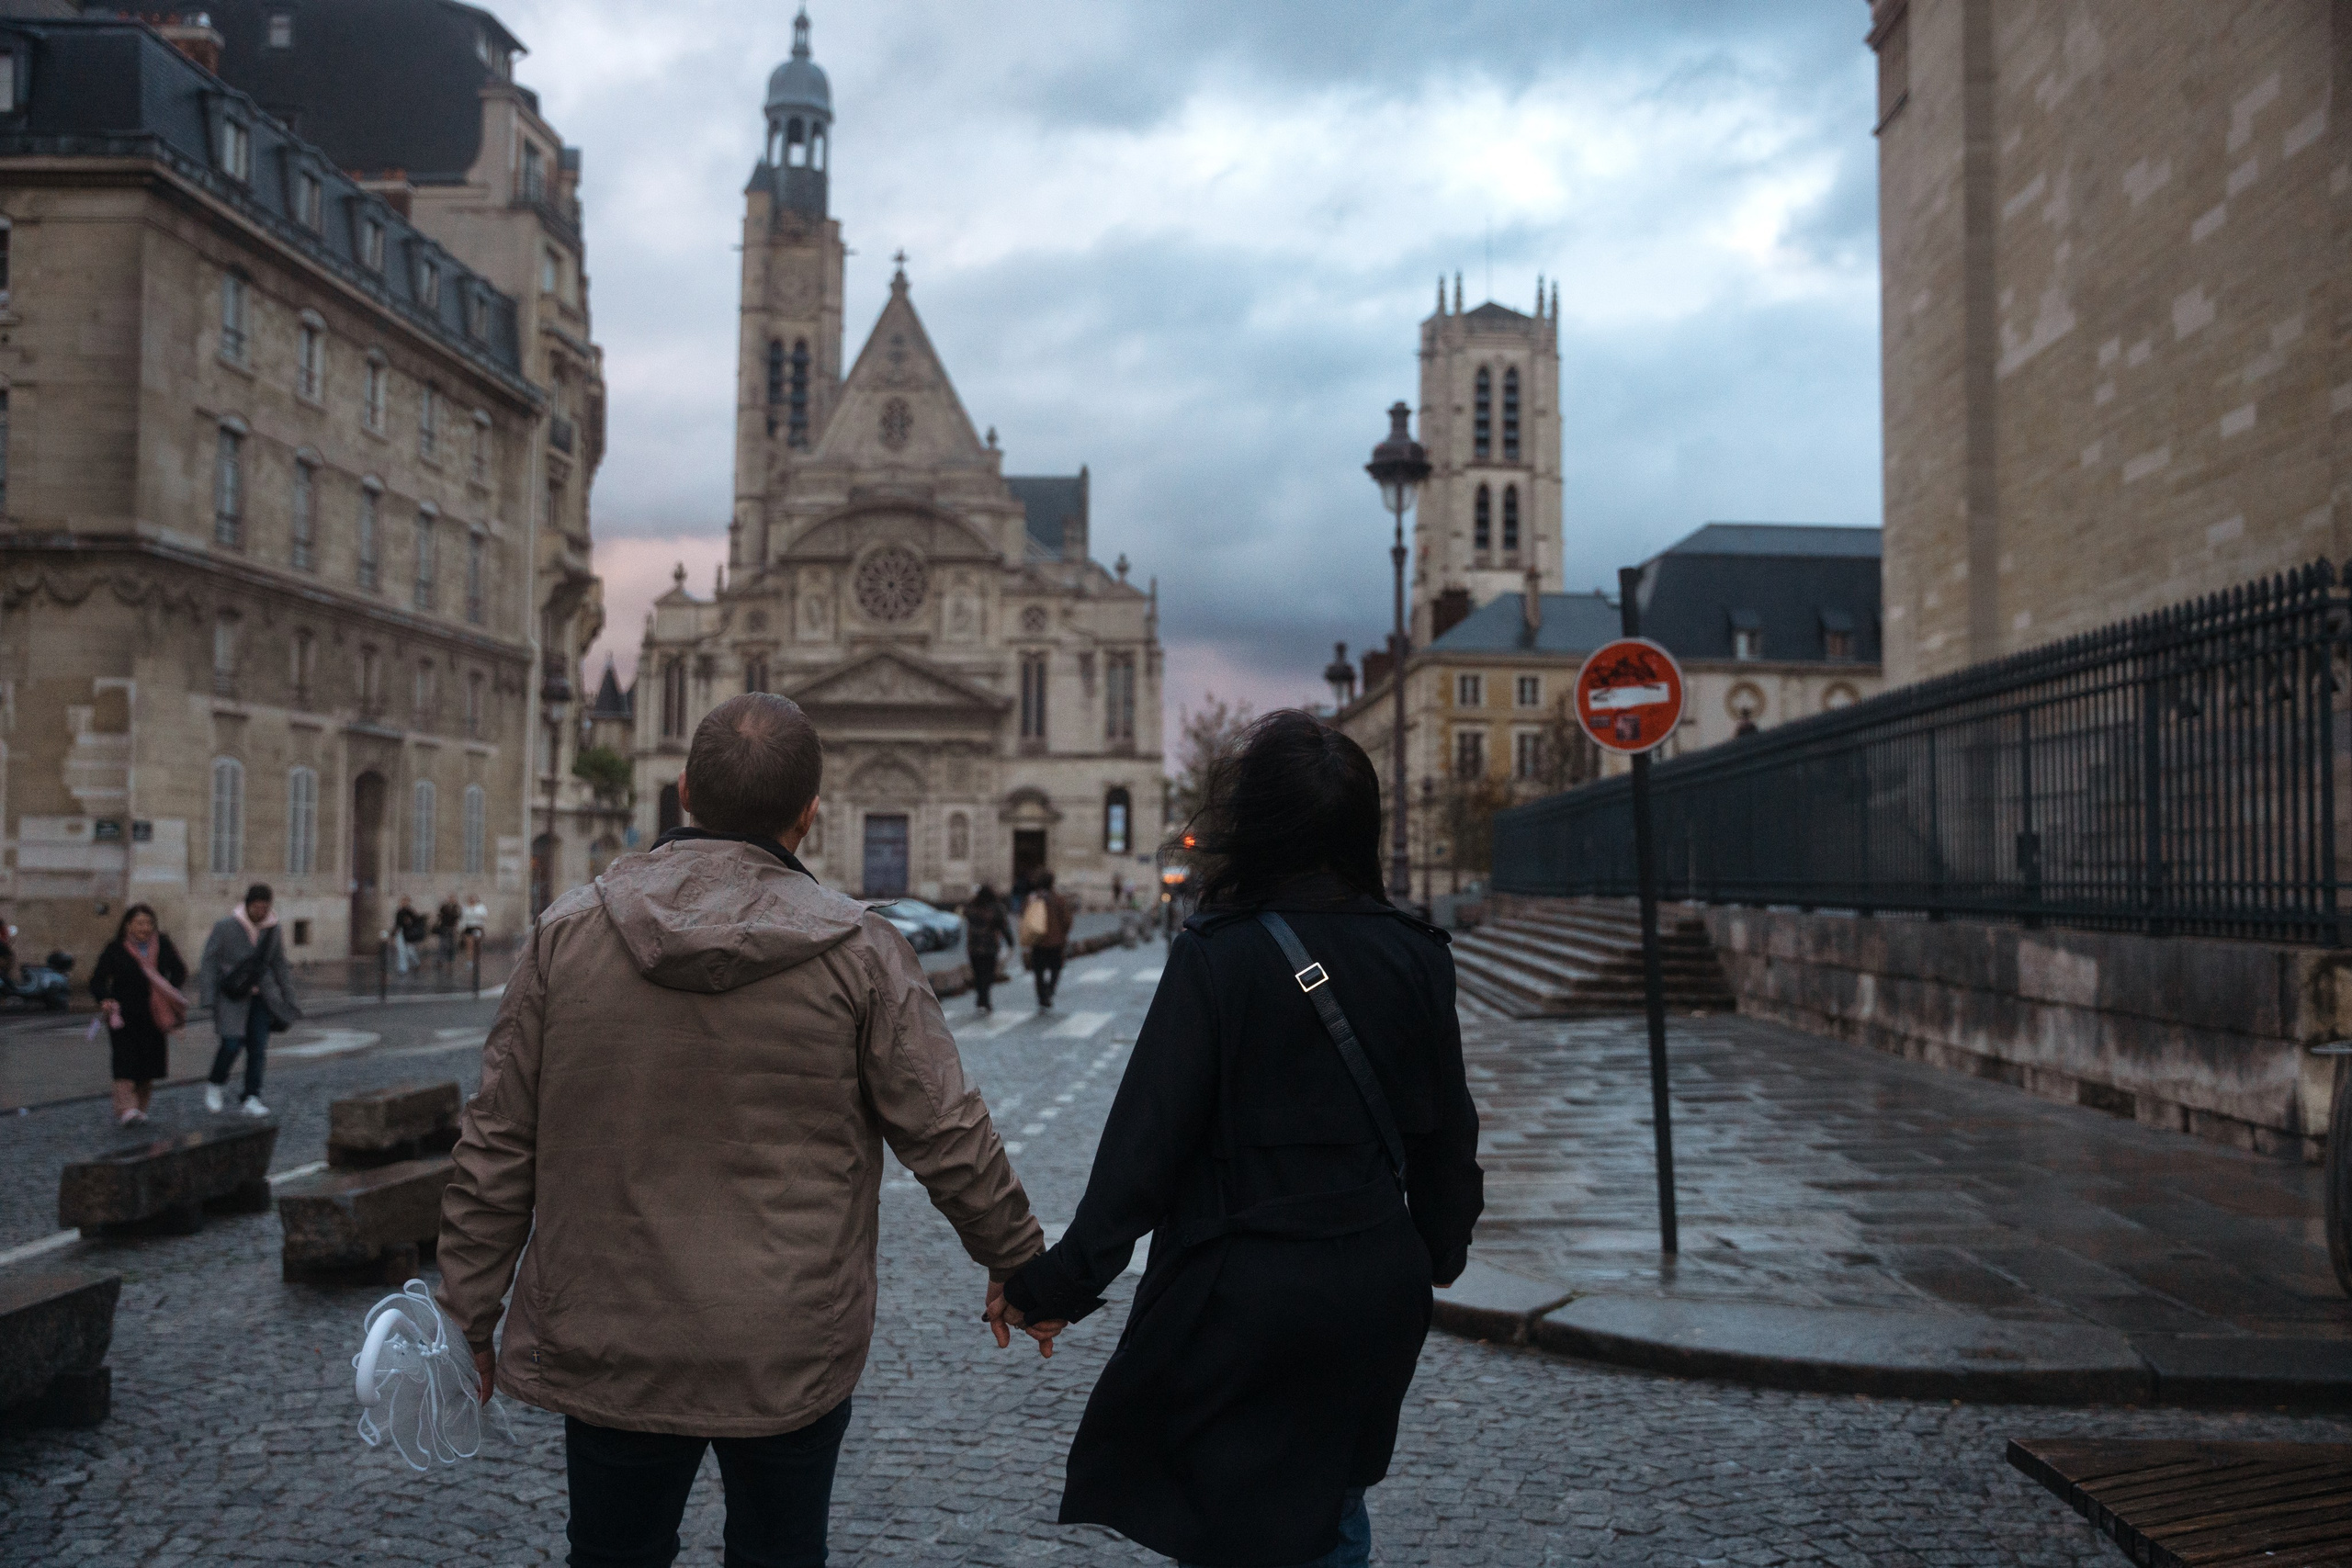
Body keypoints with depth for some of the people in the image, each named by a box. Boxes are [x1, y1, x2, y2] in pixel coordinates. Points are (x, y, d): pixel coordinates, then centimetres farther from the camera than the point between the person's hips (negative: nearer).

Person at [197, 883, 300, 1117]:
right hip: (232, 995, -4)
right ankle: (215, 1084, 14)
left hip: (261, 995, 4)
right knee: (232, 1043, -13)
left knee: (258, 1045, -3)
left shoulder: (271, 928, 4)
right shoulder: (225, 926, -8)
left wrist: (288, 999, 11)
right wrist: (208, 999, -13)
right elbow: (208, 963, -7)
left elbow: (280, 965, 13)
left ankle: (250, 1099, 2)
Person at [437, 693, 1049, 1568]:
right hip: (792, 1361, -1)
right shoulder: (857, 952, -10)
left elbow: (496, 1147, -1)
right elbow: (948, 1139, -6)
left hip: (608, 1352, 2)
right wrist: (1019, 1265, 10)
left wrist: (472, 1316, 10)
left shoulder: (567, 932, -5)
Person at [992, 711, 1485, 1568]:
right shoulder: (1411, 952, -1)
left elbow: (1147, 1141, -17)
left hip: (1244, 1292, -5)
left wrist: (1059, 1283, -11)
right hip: (1376, 1287, 5)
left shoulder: (1217, 956, -16)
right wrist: (1440, 1252, 23)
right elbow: (1447, 1129, 7)